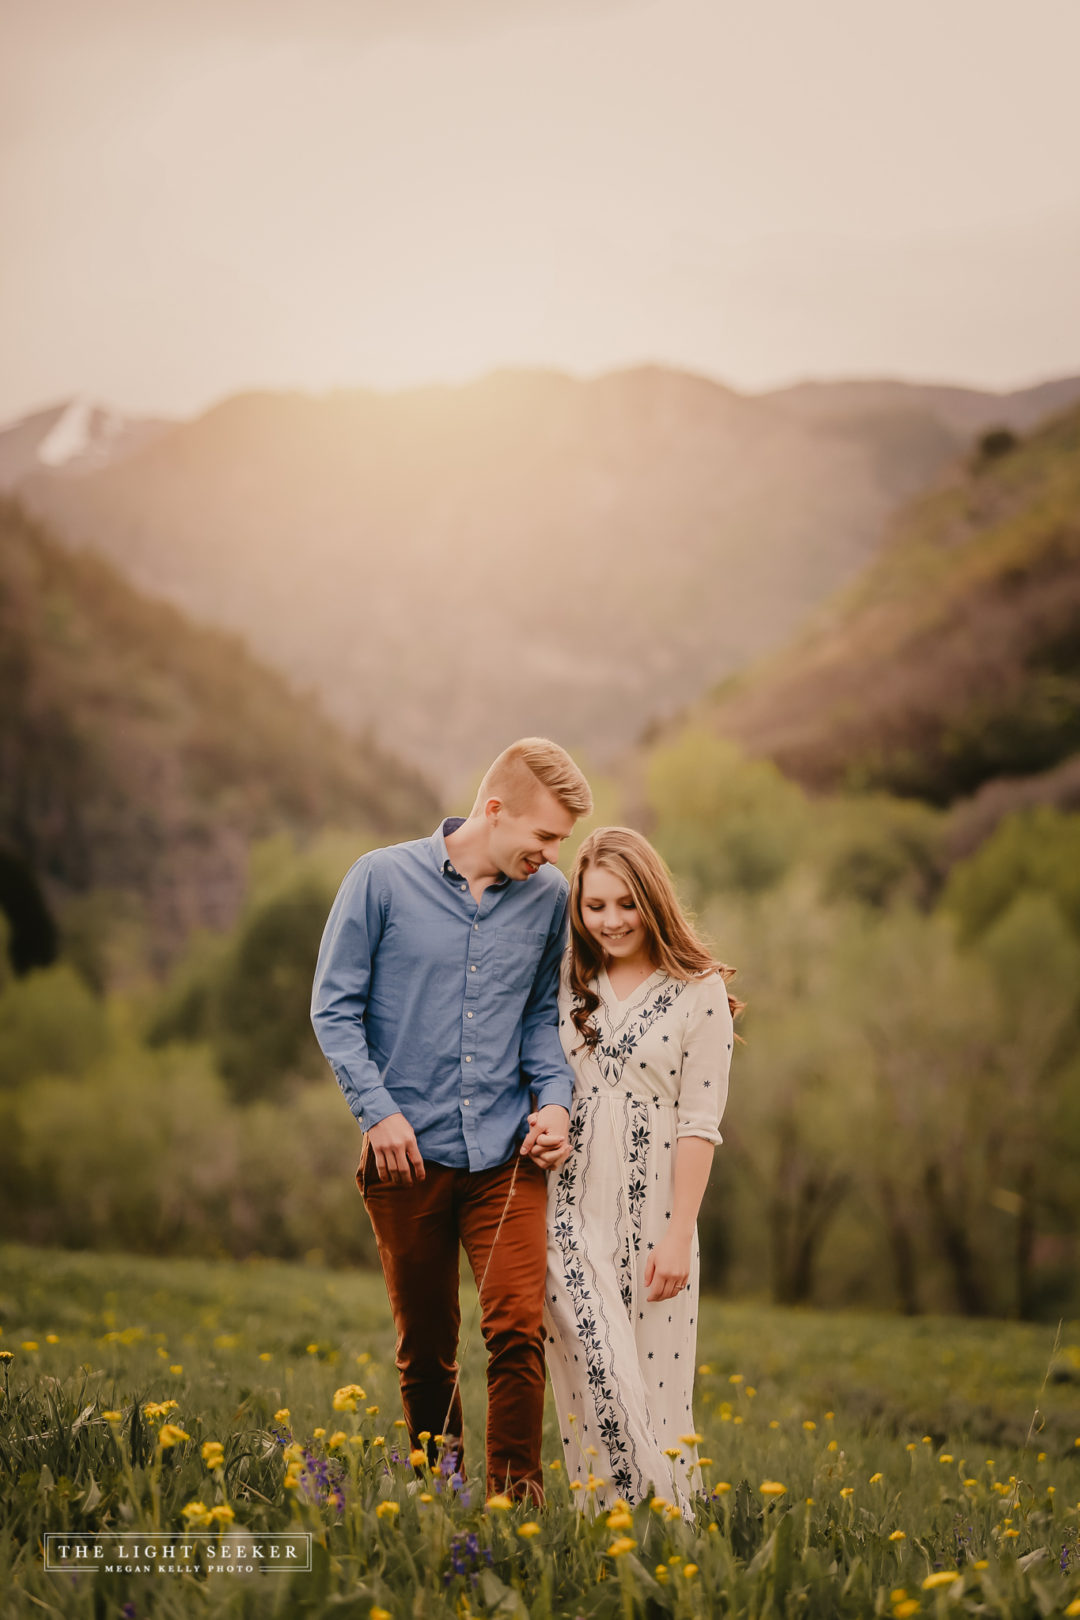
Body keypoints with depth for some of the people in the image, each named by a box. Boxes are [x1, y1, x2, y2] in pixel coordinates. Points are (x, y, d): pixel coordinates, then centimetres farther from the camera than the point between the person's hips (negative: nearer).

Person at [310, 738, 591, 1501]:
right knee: (425, 1345, 10)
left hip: (507, 1153, 1)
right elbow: (335, 1006, -2)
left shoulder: (549, 896, 3)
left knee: (519, 1327, -12)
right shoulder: (383, 879, -5)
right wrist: (378, 1110, -10)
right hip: (410, 1153, -1)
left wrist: (555, 1099, -1)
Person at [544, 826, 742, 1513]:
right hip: (572, 1210, 2)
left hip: (650, 1211, -2)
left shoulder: (699, 992, -2)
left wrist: (679, 1237, -9)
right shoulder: (568, 981, 8)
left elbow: (700, 1122, -5)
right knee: (591, 1378, -4)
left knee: (653, 1378, 0)